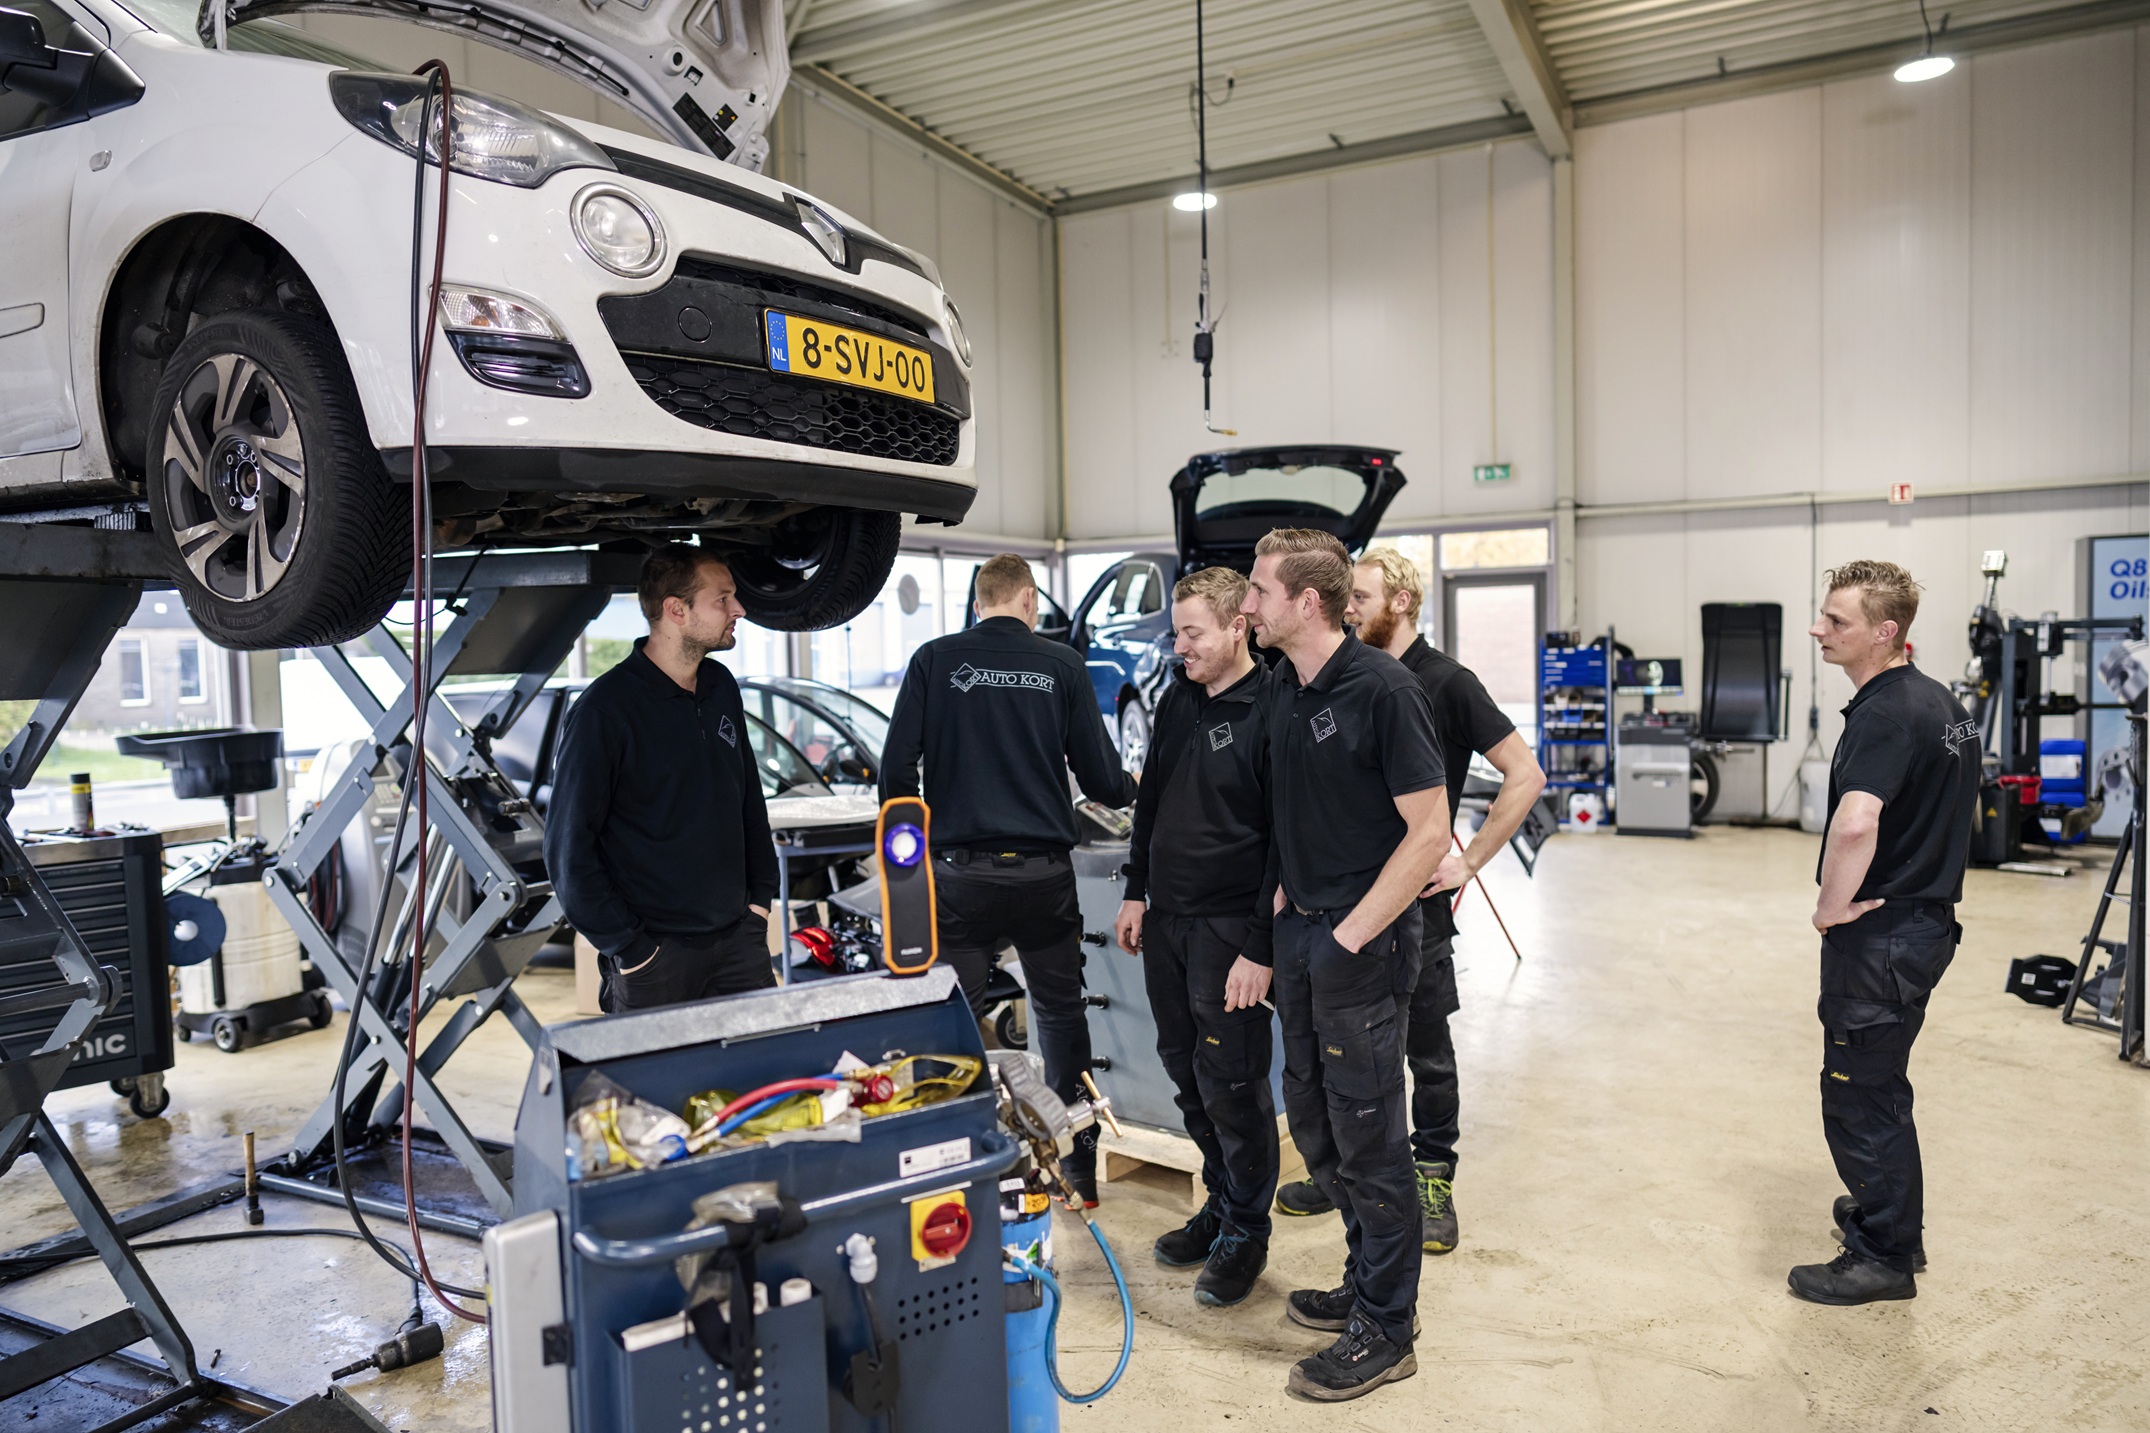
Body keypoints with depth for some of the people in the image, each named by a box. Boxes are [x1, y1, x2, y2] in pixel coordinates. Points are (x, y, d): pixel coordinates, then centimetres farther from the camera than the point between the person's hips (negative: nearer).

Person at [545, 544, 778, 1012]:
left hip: (738, 937, 6)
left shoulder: (722, 687, 7)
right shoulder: (605, 710, -14)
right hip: (655, 952, -6)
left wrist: (761, 894, 12)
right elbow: (568, 848, -13)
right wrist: (628, 947, -14)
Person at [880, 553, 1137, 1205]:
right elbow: (1101, 778, 3)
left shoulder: (934, 660, 1)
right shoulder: (1062, 666, 2)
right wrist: (1132, 789, 26)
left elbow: (896, 768, -1)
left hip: (960, 874, -1)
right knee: (1061, 1016, 15)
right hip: (1044, 874, 1)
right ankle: (1078, 1168, 24)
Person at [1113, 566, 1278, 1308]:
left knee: (1232, 1084, 2)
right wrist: (1136, 892, 14)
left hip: (1228, 929, -7)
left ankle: (1247, 1232, 19)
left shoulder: (1269, 714, -15)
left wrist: (1260, 949, -18)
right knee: (1187, 1073, 16)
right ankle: (1220, 1205, 33)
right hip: (1166, 919, 7)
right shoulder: (1177, 699, 9)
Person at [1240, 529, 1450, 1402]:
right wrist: (1283, 913, 9)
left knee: (1367, 1135, 2)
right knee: (1313, 1122, 18)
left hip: (1362, 944, -8)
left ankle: (1385, 1330, 19)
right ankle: (1368, 1279, 36)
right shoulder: (1285, 693, 9)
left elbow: (1429, 832, -17)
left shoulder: (1381, 689, -16)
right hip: (1299, 934, 8)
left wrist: (1351, 935, -17)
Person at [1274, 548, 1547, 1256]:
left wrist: (1469, 860, -12)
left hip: (1414, 896, -5)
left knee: (1426, 1047, 7)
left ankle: (1433, 1180, 21)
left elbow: (1525, 774, -10)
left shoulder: (1444, 682, -8)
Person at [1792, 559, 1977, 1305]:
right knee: (1880, 1083, 24)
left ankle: (1882, 1257, 14)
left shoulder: (1886, 713, -23)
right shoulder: (1942, 702, 10)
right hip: (1925, 917, 10)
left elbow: (1855, 822, -39)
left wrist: (1832, 905, -23)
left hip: (1880, 934, -10)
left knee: (1860, 1095, 2)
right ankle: (1889, 1210, 39)